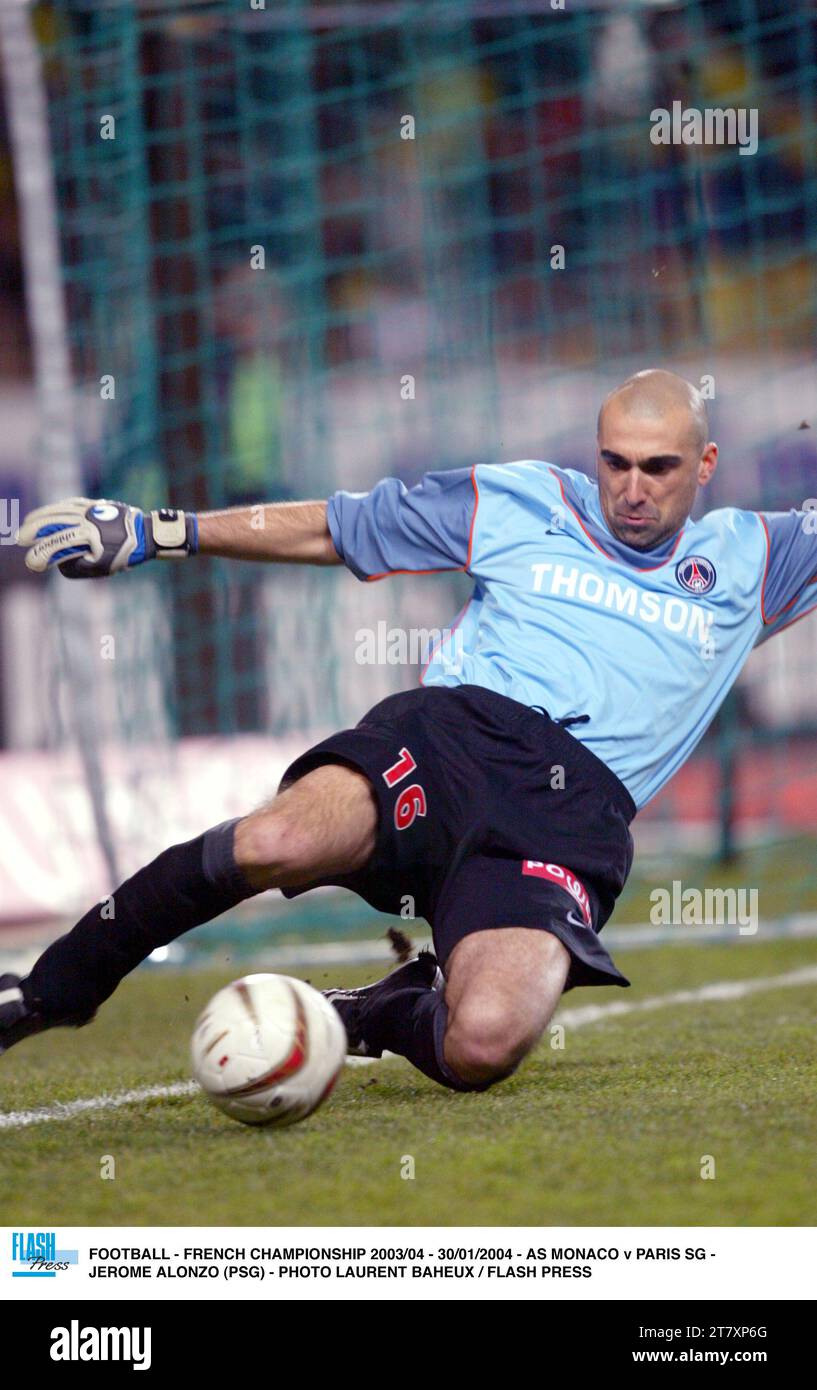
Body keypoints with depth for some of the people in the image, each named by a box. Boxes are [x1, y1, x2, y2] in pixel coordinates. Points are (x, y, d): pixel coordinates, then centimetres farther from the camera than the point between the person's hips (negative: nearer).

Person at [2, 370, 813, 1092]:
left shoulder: (747, 560, 22)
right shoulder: (518, 500, 21)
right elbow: (329, 530, 24)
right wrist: (157, 532, 20)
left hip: (571, 817, 0)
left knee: (484, 1045, -32)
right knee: (276, 844, -34)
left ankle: (377, 1017, 5)